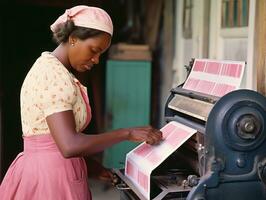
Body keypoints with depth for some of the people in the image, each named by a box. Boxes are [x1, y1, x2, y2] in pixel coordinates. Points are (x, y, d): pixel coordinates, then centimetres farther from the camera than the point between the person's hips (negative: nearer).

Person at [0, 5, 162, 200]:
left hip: (50, 171, 9)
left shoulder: (50, 68, 12)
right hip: (49, 177, -9)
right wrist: (127, 133, -20)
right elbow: (69, 145, -27)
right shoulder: (54, 75, -19)